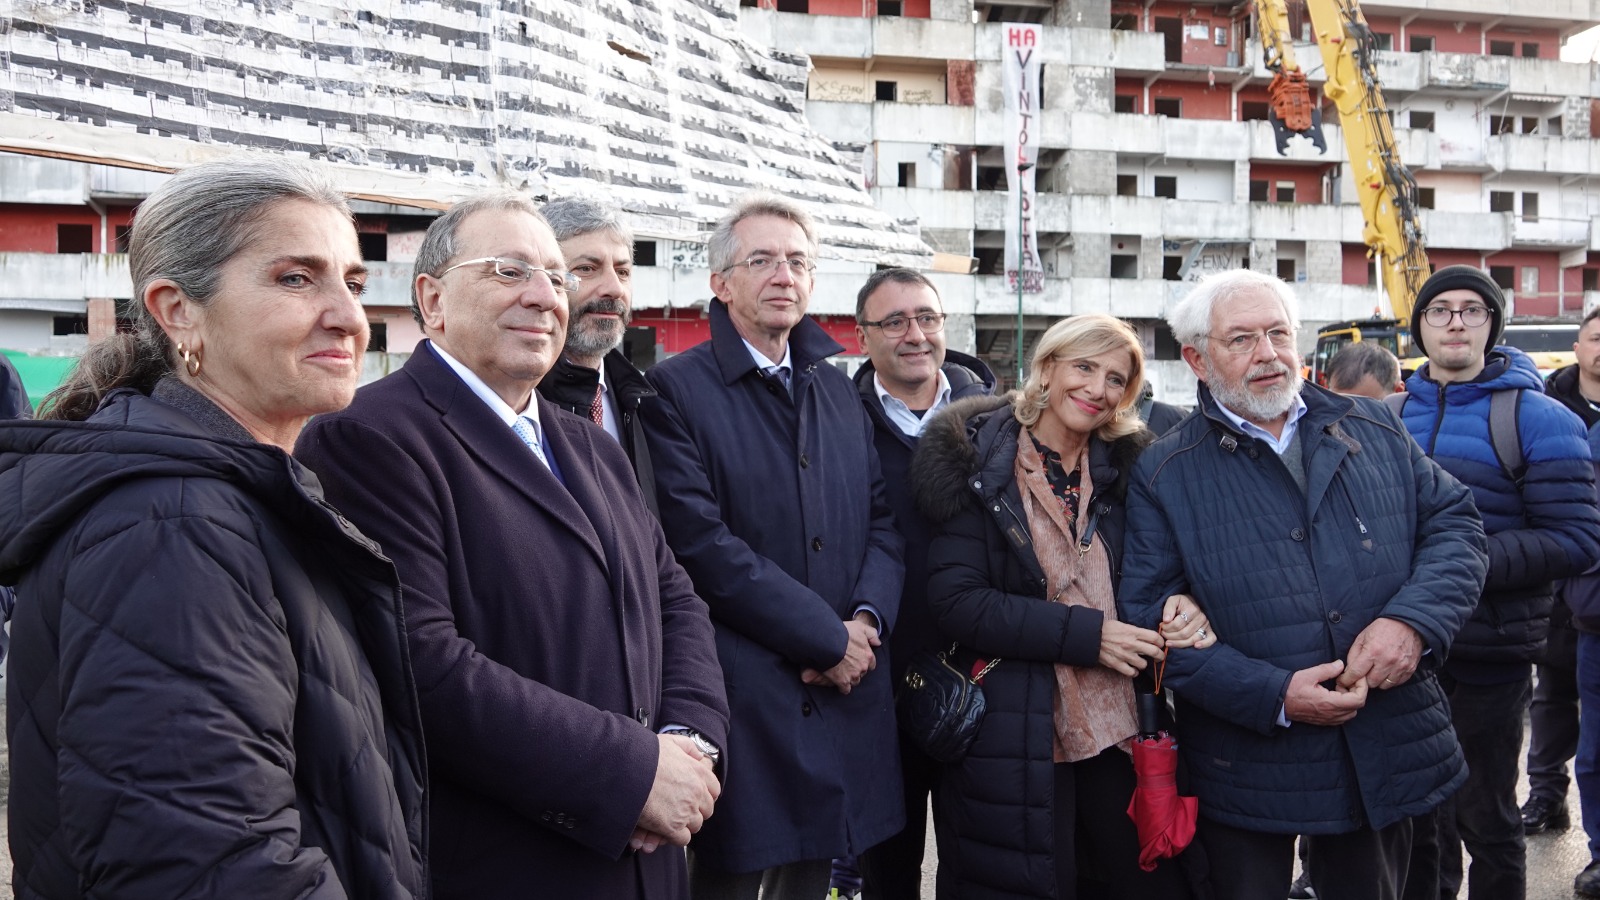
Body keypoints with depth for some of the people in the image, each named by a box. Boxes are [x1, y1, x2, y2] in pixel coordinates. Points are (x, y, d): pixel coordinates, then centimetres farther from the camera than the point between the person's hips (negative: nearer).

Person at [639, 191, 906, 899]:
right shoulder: (677, 389, -7)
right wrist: (828, 639, -14)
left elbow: (882, 521, 12)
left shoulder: (840, 392, 14)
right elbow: (701, 542, -17)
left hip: (843, 692, 6)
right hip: (742, 698, -6)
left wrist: (866, 620, -7)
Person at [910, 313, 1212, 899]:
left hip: (1120, 729, 4)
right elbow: (956, 599, -13)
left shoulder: (1124, 468, 7)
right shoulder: (979, 462, -5)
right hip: (1015, 737, -4)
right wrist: (1085, 634, -18)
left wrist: (1177, 605, -10)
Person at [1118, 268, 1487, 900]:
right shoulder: (1164, 474, -5)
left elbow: (1454, 522, 5)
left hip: (1387, 757, 3)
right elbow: (1150, 617, -10)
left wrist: (1413, 619, -14)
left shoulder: (1374, 428, 6)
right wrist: (1274, 695, -20)